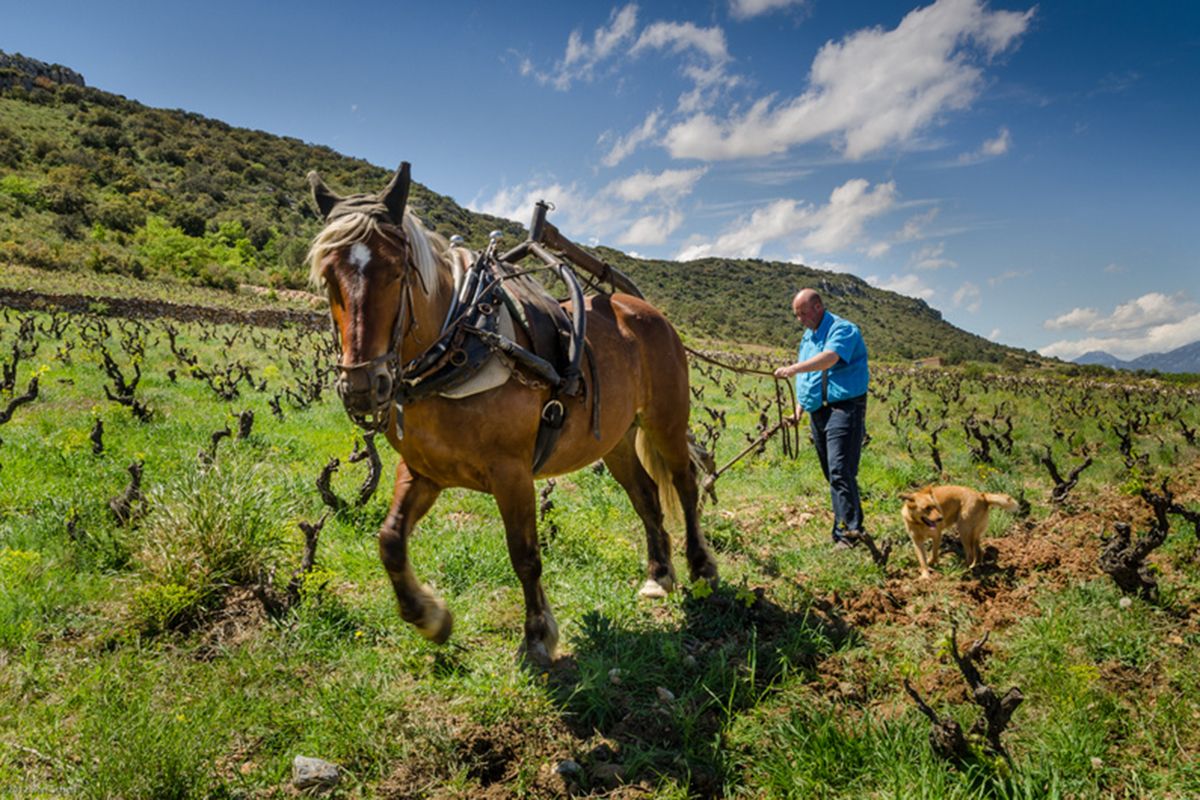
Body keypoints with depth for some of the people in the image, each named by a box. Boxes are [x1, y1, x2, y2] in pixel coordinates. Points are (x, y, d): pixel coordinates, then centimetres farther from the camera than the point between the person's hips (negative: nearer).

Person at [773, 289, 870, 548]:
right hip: (817, 412, 9)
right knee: (831, 473, 10)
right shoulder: (807, 337, 19)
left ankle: (849, 530, -14)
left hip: (843, 408, -9)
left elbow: (830, 358, -29)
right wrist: (799, 408, 12)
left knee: (840, 471, -15)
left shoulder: (843, 329, -9)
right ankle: (845, 527, 17)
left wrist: (793, 369, -39)